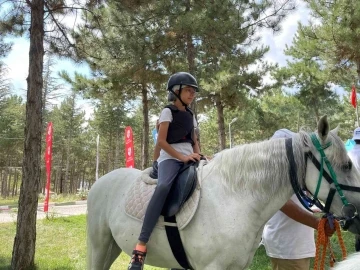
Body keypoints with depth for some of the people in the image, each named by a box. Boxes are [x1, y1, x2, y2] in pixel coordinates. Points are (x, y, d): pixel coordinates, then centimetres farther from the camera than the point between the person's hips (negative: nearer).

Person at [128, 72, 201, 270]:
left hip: (189, 158, 8)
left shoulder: (190, 115, 22)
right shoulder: (168, 111, 3)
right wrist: (182, 157, -15)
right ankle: (141, 245, -42)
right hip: (170, 158, -8)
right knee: (164, 186, -37)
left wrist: (198, 156, 3)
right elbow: (161, 141, -6)